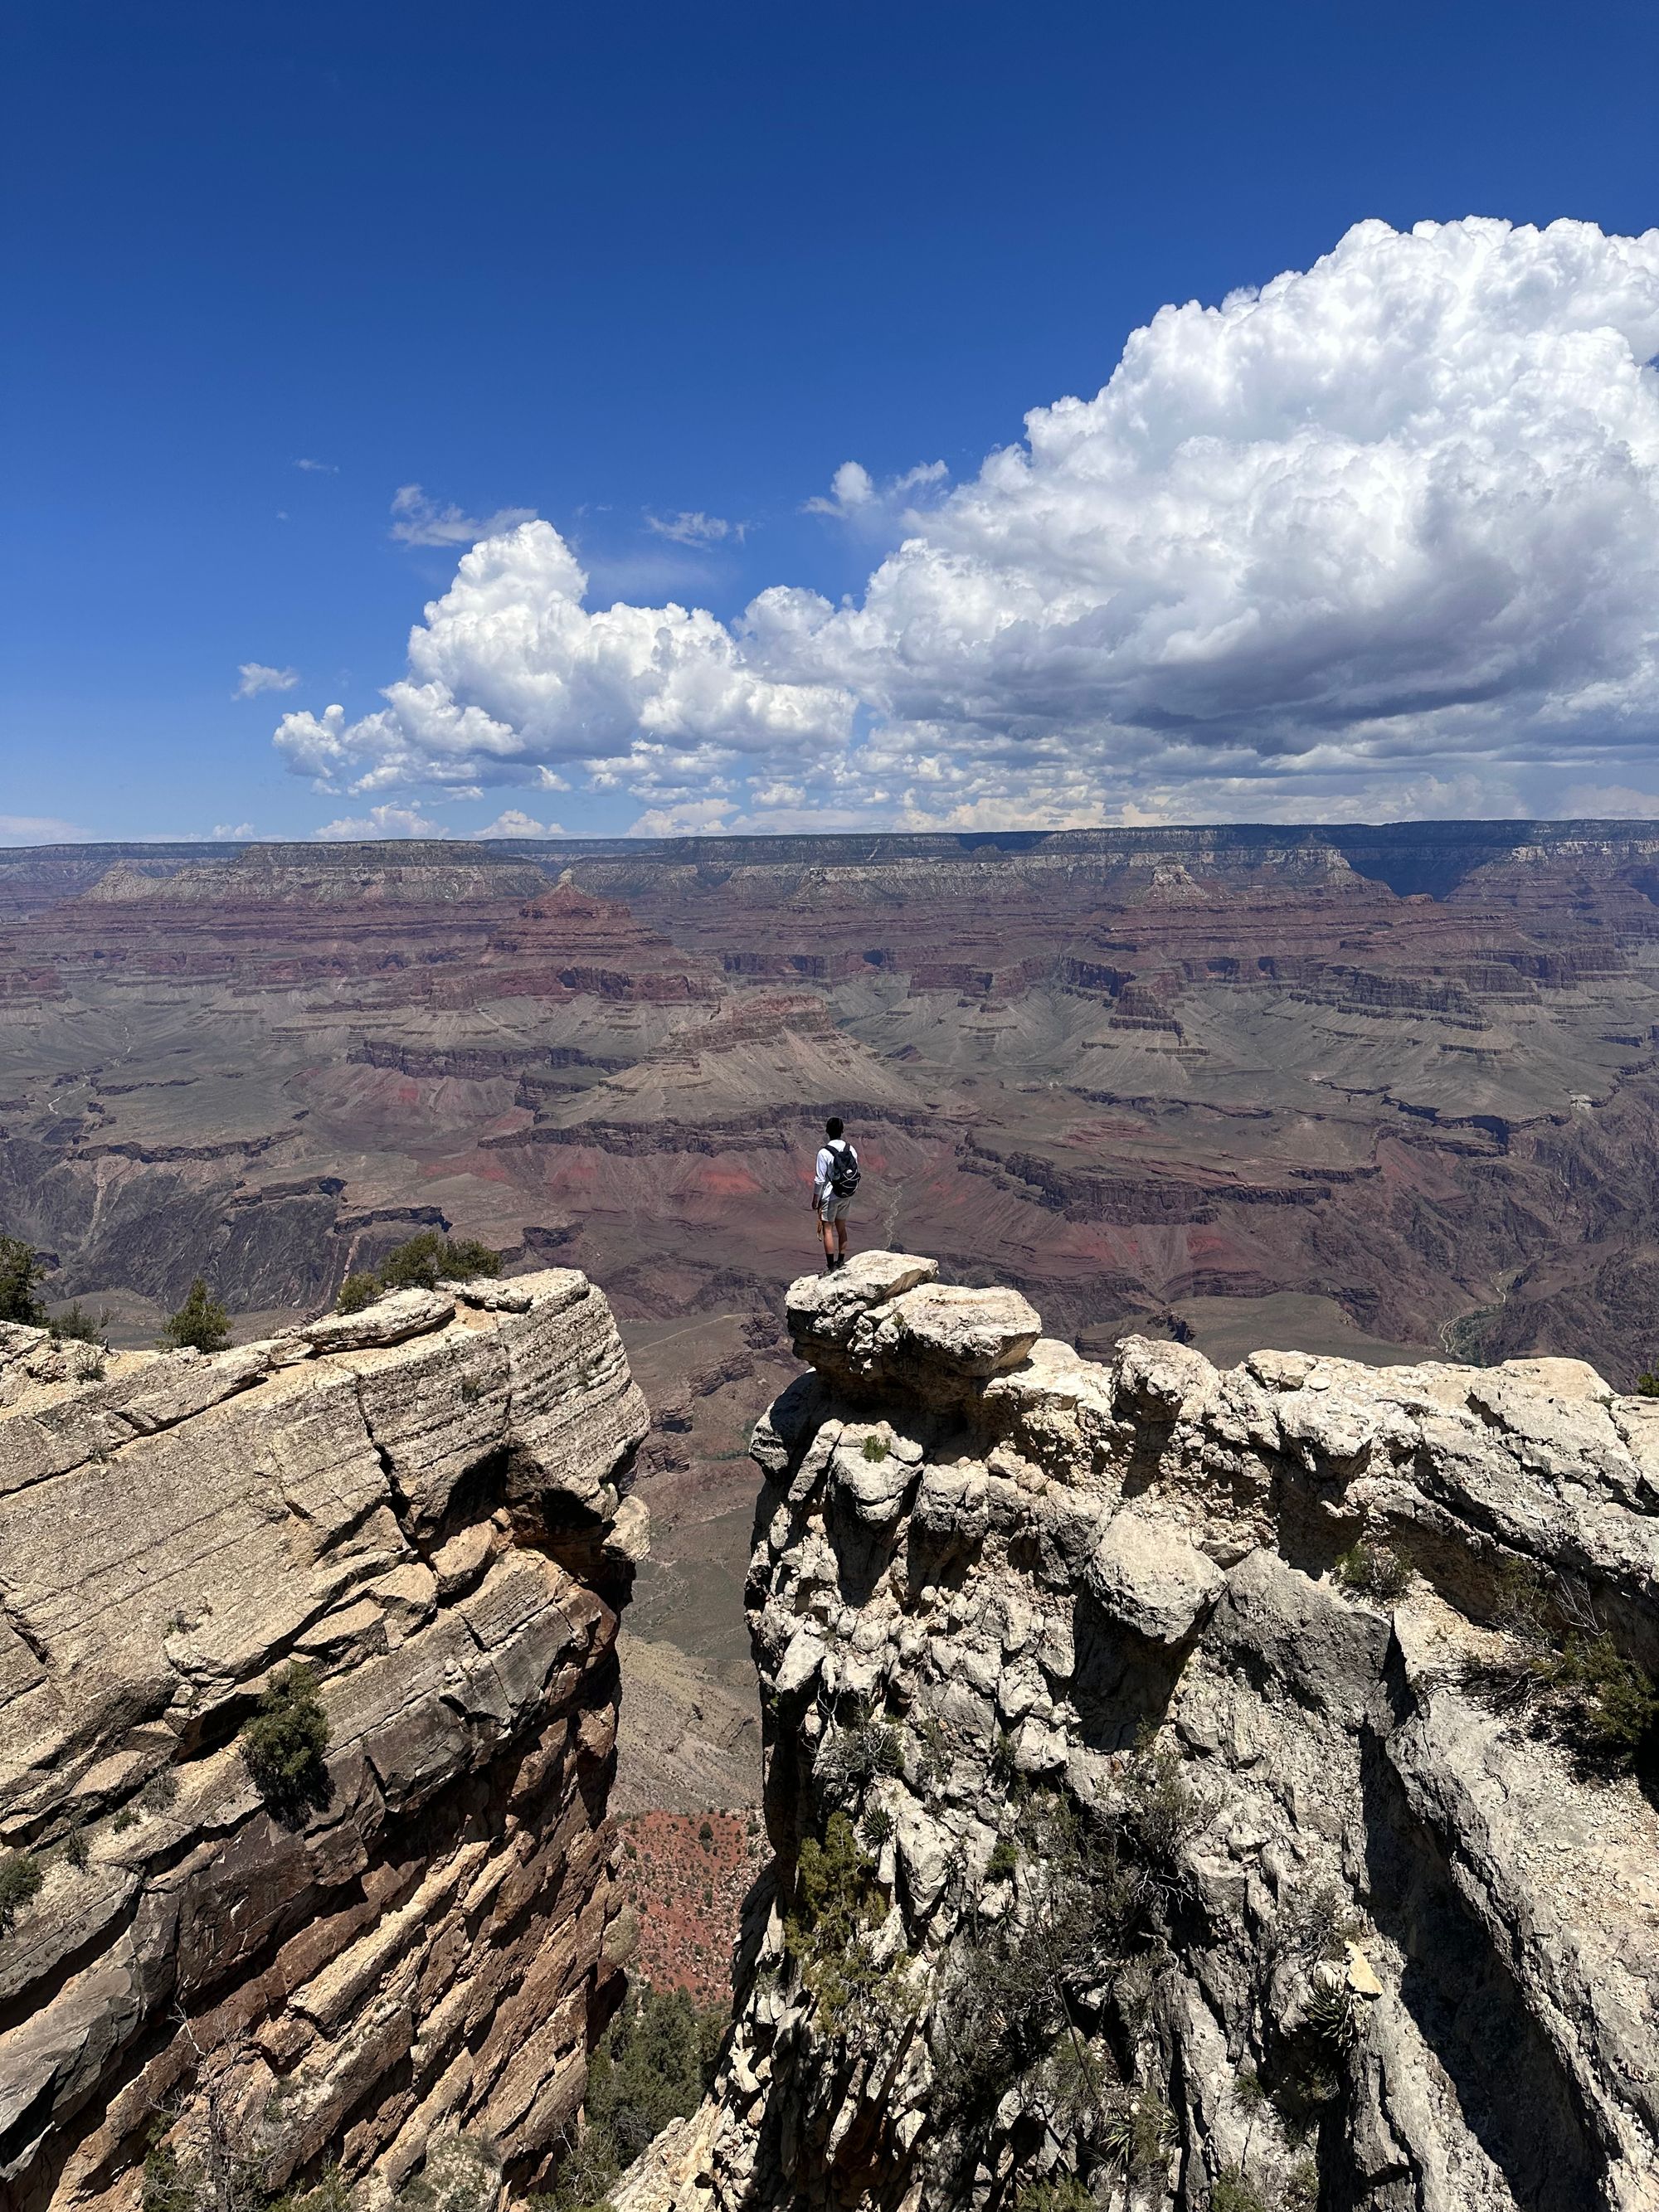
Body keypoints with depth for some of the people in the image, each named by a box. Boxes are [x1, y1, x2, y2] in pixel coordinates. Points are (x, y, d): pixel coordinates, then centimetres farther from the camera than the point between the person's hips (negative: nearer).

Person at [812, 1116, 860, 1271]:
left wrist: (815, 1201, -4)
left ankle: (830, 1268, 5)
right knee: (841, 1227, 18)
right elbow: (856, 1174, 6)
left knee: (828, 1230, 3)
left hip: (830, 1197, -5)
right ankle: (841, 1262, 26)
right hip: (847, 1196, 5)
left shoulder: (824, 1152, -17)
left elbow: (819, 1180, -15)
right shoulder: (851, 1150, -1)